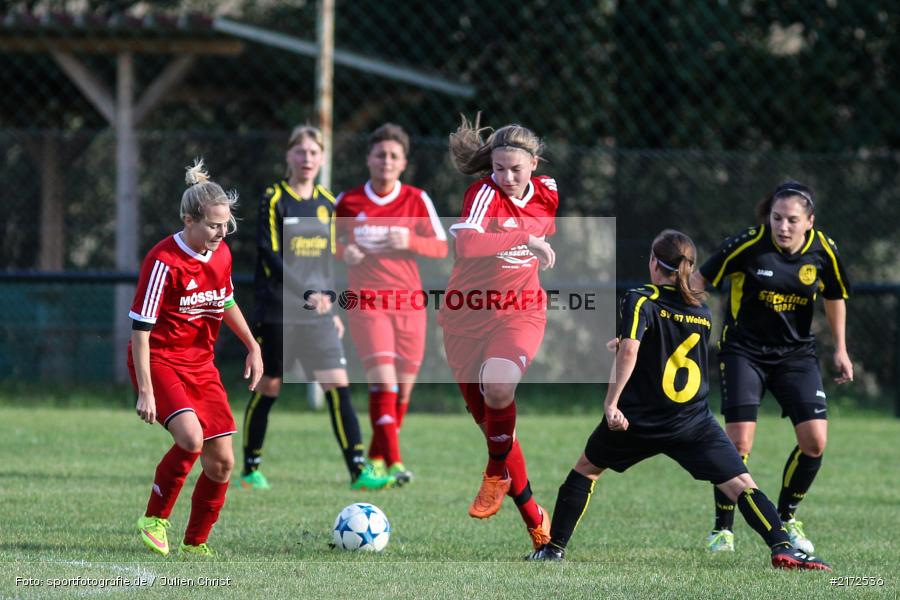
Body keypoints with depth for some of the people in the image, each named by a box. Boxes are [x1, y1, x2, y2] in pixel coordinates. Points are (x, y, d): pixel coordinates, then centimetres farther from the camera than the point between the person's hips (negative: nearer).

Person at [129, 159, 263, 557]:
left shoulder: (221, 255, 2)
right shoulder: (164, 262, -19)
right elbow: (140, 329, -19)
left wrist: (253, 347, 18)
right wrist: (145, 391, -23)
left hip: (200, 365, 7)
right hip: (160, 360, -7)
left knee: (221, 462, -1)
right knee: (191, 437, -29)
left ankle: (195, 544, 16)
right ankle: (154, 520, -10)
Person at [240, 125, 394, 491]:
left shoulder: (326, 203, 11)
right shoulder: (274, 200, -6)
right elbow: (270, 256, -14)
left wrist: (331, 306, 13)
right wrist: (306, 295, -21)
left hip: (318, 314, 4)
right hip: (278, 312, -4)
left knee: (338, 387, -6)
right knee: (268, 389, 3)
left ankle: (358, 471, -11)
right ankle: (250, 469, 18)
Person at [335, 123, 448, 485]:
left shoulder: (416, 200, 3)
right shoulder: (349, 202, 2)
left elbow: (441, 247, 2)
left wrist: (410, 242, -16)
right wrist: (344, 253, -9)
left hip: (409, 302, 2)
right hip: (366, 302, -2)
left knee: (402, 388, 5)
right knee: (383, 381, -18)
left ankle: (376, 458, 23)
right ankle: (393, 462, -23)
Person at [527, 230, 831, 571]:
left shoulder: (640, 300, -4)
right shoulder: (702, 312, 12)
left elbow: (629, 352, -20)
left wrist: (611, 404, -19)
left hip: (639, 421, -2)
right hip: (694, 424, 2)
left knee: (586, 468, 22)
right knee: (740, 484, -5)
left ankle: (555, 547, 21)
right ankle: (782, 548, -25)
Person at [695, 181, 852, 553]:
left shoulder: (824, 251, -8)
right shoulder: (747, 245, -18)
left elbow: (835, 297, 12)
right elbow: (699, 281, -10)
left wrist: (840, 349, 13)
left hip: (797, 353, 3)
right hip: (744, 351, -3)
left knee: (815, 440, -9)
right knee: (739, 442, -13)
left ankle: (786, 518, 15)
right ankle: (722, 529, 6)